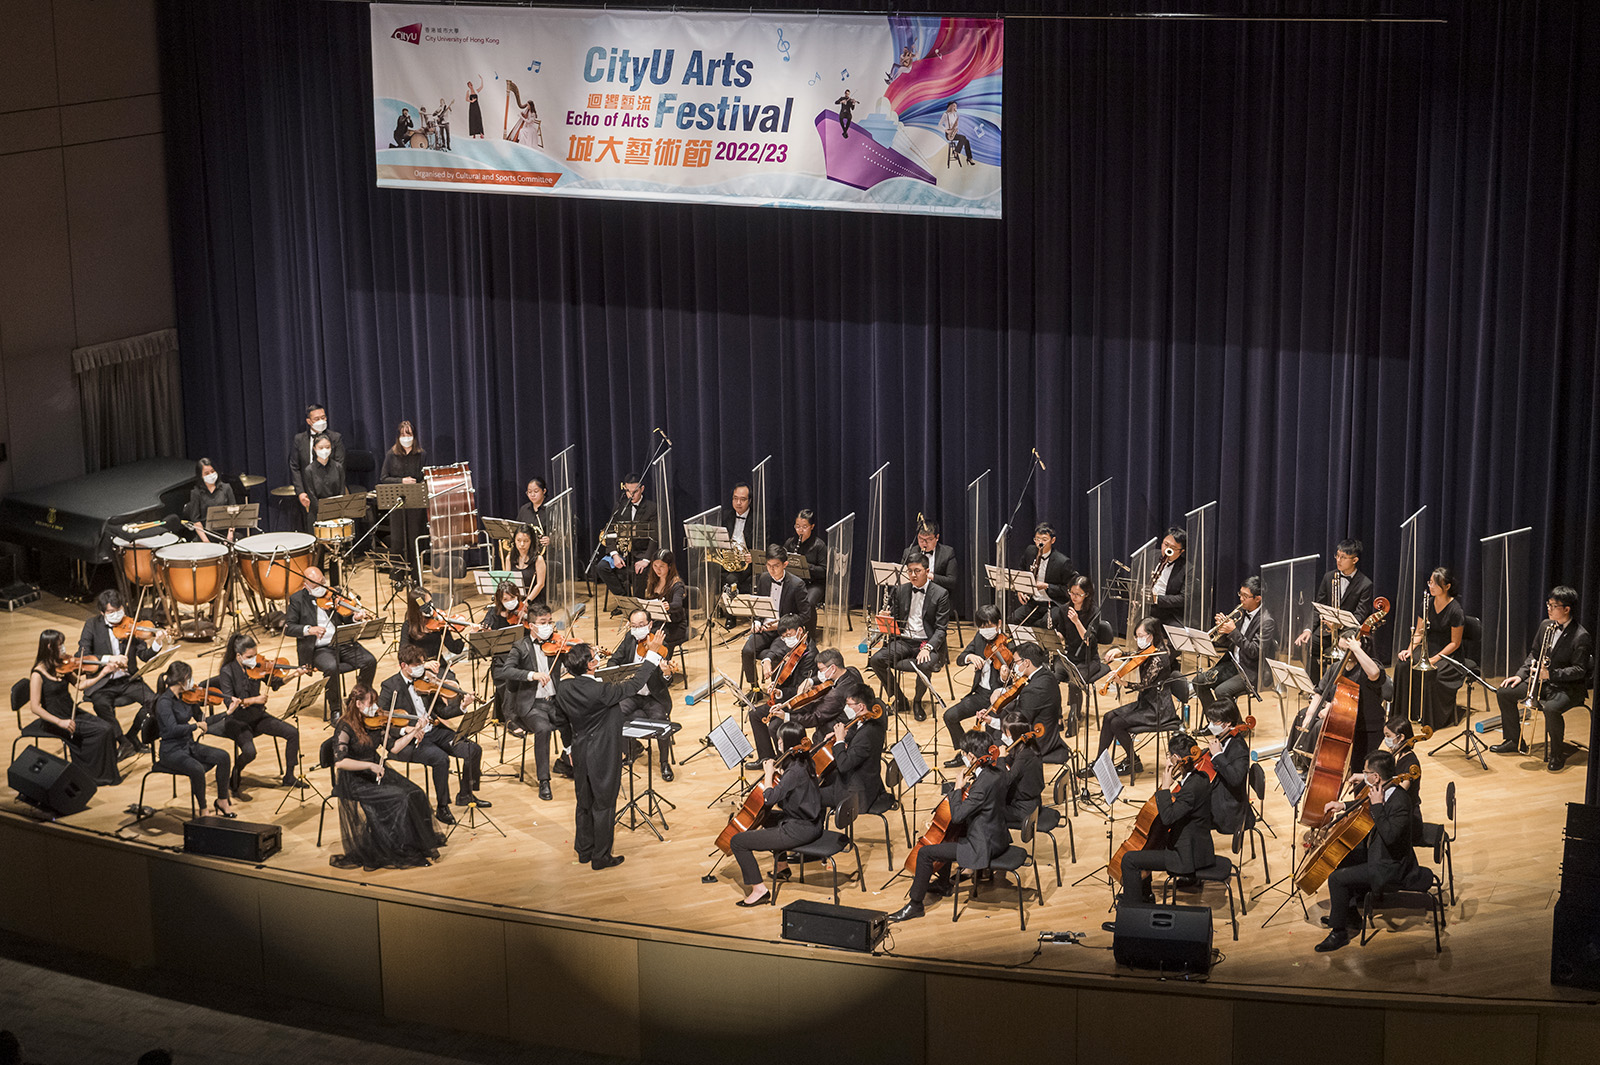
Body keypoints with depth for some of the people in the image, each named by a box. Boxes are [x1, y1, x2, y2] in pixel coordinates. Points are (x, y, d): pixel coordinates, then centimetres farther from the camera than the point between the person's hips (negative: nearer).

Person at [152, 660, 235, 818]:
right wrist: (196, 725, -21)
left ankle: (222, 801, 0)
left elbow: (199, 717, 16)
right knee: (197, 769, -34)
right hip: (172, 750, -8)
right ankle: (203, 809, -14)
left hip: (190, 745, 8)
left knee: (223, 757, -11)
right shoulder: (164, 701, -17)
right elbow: (172, 729, -28)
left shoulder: (185, 697, 6)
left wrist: (201, 703, 2)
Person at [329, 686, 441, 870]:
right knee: (401, 798, -24)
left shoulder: (374, 722, 6)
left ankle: (422, 842, -9)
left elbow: (394, 748, 9)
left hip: (377, 774, 7)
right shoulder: (345, 727, -14)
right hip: (355, 783, -7)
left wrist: (413, 733, -5)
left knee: (416, 793, -16)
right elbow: (339, 761, -27)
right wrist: (370, 766, -29)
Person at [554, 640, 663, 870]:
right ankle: (600, 857, 18)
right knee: (603, 805, 8)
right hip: (603, 756, -6)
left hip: (580, 754, 6)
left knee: (584, 803, 21)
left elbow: (560, 720, 5)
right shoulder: (599, 692, -29)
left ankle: (584, 850, 34)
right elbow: (633, 684, -19)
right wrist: (652, 656, -13)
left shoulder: (563, 688, -9)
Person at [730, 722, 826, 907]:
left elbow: (769, 799, -26)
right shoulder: (805, 763, 5)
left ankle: (759, 890, -9)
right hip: (810, 824, 10)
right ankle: (782, 867, 46)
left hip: (799, 831, -10)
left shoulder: (795, 771, -24)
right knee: (768, 818, 40)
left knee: (737, 841, -9)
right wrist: (772, 772, 4)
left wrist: (769, 774, -13)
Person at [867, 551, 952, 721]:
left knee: (925, 665, -37)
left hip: (928, 643, -4)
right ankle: (899, 699, -2)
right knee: (876, 659, -22)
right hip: (903, 641, 4)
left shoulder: (940, 594, -3)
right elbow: (893, 619, 14)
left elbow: (941, 629, -7)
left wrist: (927, 647, -23)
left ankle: (917, 702, -7)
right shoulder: (900, 590, 10)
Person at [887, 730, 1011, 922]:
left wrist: (957, 788, -17)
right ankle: (944, 883, 48)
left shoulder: (983, 783, -29)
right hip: (997, 838, 10)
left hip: (984, 847, -10)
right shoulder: (998, 773, 0)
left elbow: (957, 816, -28)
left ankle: (915, 904, 3)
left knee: (925, 853, -8)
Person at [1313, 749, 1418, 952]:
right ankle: (1350, 911, 35)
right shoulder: (1385, 792, 1)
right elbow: (1366, 806, 23)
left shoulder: (1400, 801, -29)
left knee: (1337, 879, -16)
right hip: (1376, 852, 11)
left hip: (1390, 867, -11)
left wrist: (1377, 805, -32)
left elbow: (1389, 835, -38)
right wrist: (1344, 806, 15)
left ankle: (1339, 932, -1)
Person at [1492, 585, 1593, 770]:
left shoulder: (1581, 637, -18)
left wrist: (1551, 674, -28)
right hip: (1543, 680, 8)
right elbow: (1534, 654, 16)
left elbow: (1579, 670, -19)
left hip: (1568, 687, -8)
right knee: (1504, 692, 1)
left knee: (1551, 709, -37)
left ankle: (1557, 753, -15)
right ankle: (1514, 741, 14)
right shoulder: (1546, 625, 5)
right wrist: (1521, 674, 2)